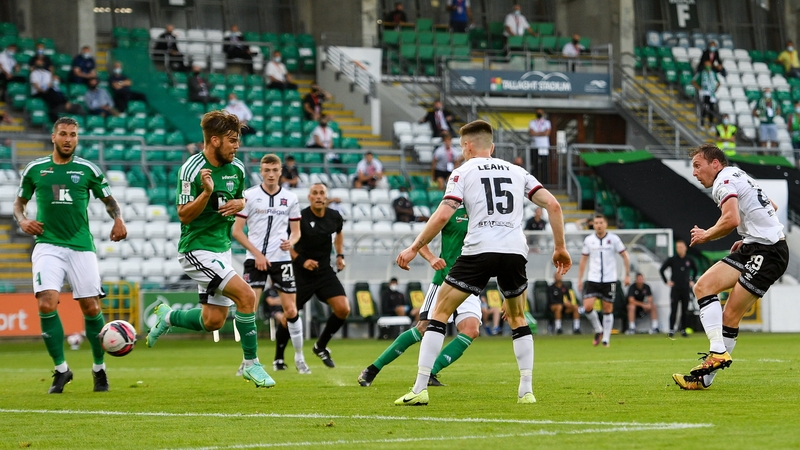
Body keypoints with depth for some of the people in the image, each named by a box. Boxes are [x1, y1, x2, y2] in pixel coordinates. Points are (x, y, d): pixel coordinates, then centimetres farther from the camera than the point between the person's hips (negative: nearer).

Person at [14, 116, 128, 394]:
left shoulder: (88, 170, 5)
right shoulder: (35, 170, 7)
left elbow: (109, 200, 14)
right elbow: (19, 202, 18)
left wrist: (118, 219, -6)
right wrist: (22, 221, -3)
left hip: (81, 246, 0)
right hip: (48, 245, 0)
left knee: (91, 308, 0)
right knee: (47, 304, -17)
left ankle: (99, 368, 19)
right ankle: (61, 369, -4)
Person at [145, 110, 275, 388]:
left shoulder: (237, 169, 4)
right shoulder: (191, 169, -17)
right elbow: (184, 214, -16)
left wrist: (239, 204, -5)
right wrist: (207, 192, -32)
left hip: (222, 248, 8)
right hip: (197, 249, -8)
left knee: (213, 321, 6)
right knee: (246, 295, -21)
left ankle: (167, 317, 34)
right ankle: (251, 364, -10)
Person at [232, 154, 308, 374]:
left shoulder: (290, 198, 6)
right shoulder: (249, 196, -2)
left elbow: (296, 231, 12)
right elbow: (237, 230, -3)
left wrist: (290, 241, -11)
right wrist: (257, 254, -11)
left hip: (281, 259, 2)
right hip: (255, 259, -2)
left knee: (291, 310, 1)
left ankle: (299, 358, 17)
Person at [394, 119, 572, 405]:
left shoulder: (463, 172, 9)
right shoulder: (516, 172, 20)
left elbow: (443, 215, -4)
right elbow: (553, 204, 11)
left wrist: (414, 248, 2)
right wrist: (560, 247, 18)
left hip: (479, 250, -4)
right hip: (515, 252, 4)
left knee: (440, 313, 5)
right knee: (518, 320, 24)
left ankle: (420, 389, -3)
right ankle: (526, 390, 14)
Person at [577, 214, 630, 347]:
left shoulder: (614, 239, -3)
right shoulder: (588, 240, 3)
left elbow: (624, 256, 4)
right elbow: (583, 260, 11)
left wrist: (627, 275, -1)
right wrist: (580, 279, 7)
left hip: (609, 280, -1)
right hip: (593, 280, 1)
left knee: (608, 309, 2)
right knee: (588, 306, -14)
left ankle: (606, 339, 12)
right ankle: (598, 330, 10)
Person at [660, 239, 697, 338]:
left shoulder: (689, 260, 7)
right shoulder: (672, 260, 0)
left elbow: (695, 270, 24)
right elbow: (661, 270, 4)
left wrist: (692, 281, 16)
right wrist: (666, 282, 0)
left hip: (686, 289, 2)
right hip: (675, 289, -2)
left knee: (685, 311, 4)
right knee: (673, 310, -7)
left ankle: (683, 329, 11)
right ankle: (671, 330, -6)